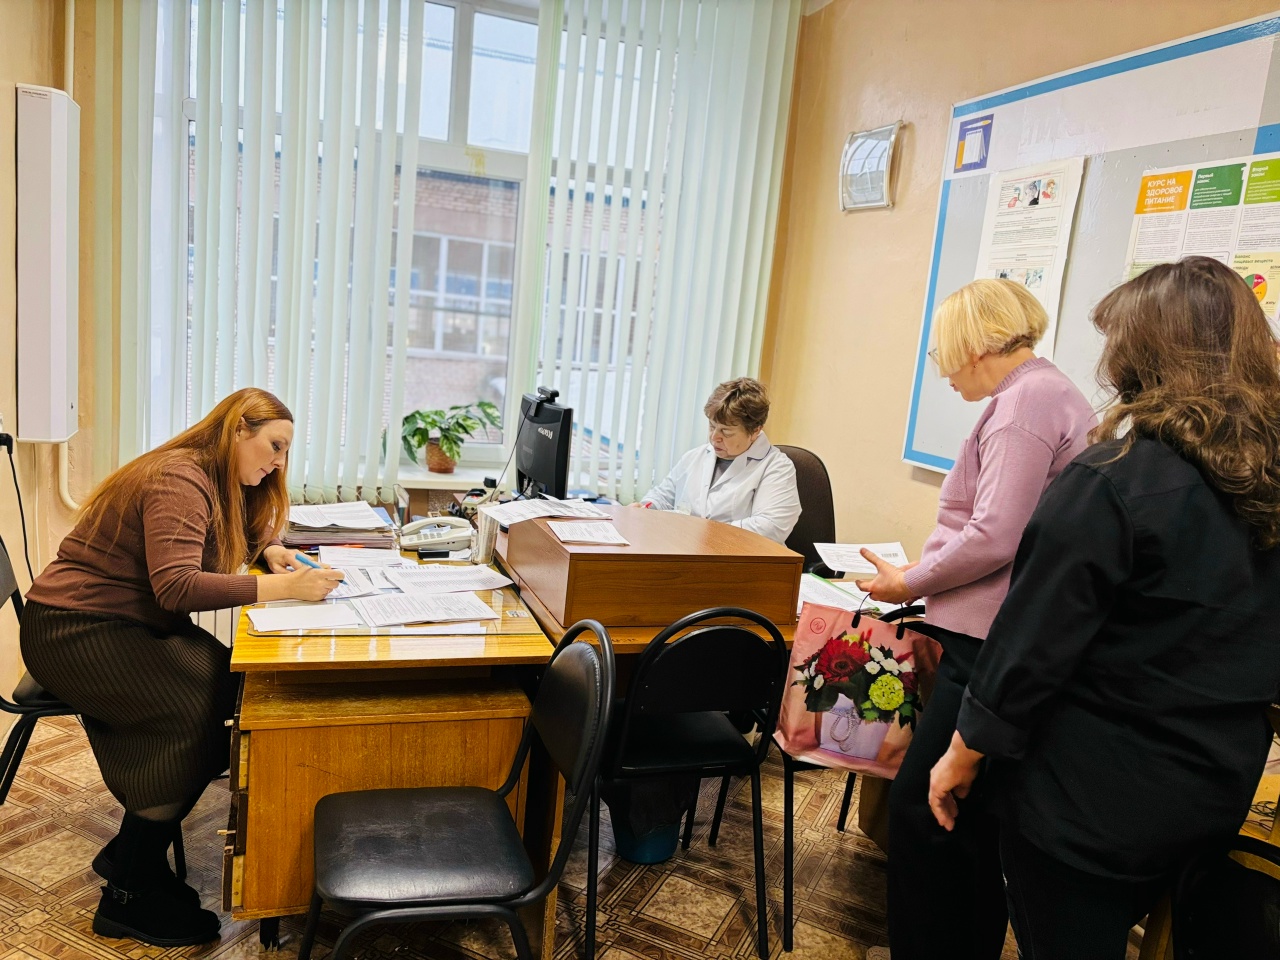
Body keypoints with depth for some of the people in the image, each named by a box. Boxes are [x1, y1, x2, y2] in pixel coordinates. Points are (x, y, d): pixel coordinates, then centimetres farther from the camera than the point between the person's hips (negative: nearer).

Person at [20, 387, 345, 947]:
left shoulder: (217, 483, 7)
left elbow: (225, 549, 17)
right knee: (195, 708, -24)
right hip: (73, 630, -9)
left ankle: (132, 854, 2)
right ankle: (128, 899, -9)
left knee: (231, 685, -10)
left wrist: (268, 552, -6)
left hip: (128, 626, 9)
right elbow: (175, 585, -34)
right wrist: (281, 588, -38)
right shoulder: (180, 480, -22)